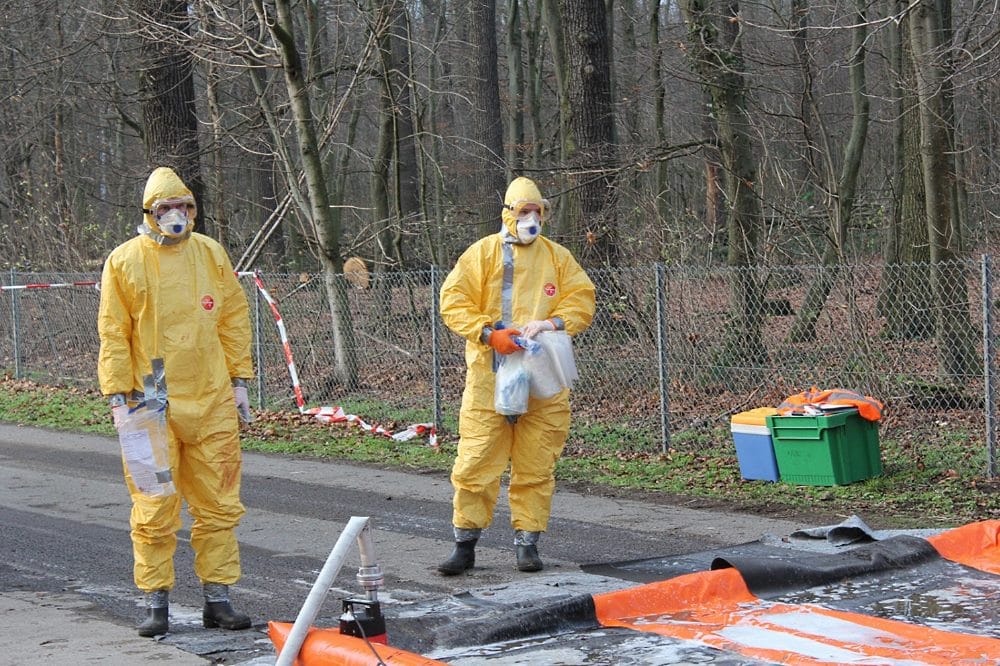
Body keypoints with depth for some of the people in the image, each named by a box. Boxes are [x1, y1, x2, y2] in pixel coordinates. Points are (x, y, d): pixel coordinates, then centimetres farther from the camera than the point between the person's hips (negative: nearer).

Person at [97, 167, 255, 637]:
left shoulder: (212, 255, 7)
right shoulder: (124, 262, -1)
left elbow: (234, 320, 13)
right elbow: (113, 334, -1)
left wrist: (239, 380, 9)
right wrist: (118, 397, -7)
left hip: (212, 404, 3)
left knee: (219, 507, 6)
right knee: (154, 511, 1)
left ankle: (217, 600, 15)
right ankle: (156, 604, 11)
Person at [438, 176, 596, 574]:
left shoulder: (557, 257, 12)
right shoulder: (482, 253, 4)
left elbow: (582, 300, 7)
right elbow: (453, 302, -1)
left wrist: (551, 323, -12)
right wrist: (489, 333, -15)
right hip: (489, 377, -2)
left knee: (536, 467, 3)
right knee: (476, 463, -3)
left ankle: (528, 542, 13)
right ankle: (465, 544, 7)